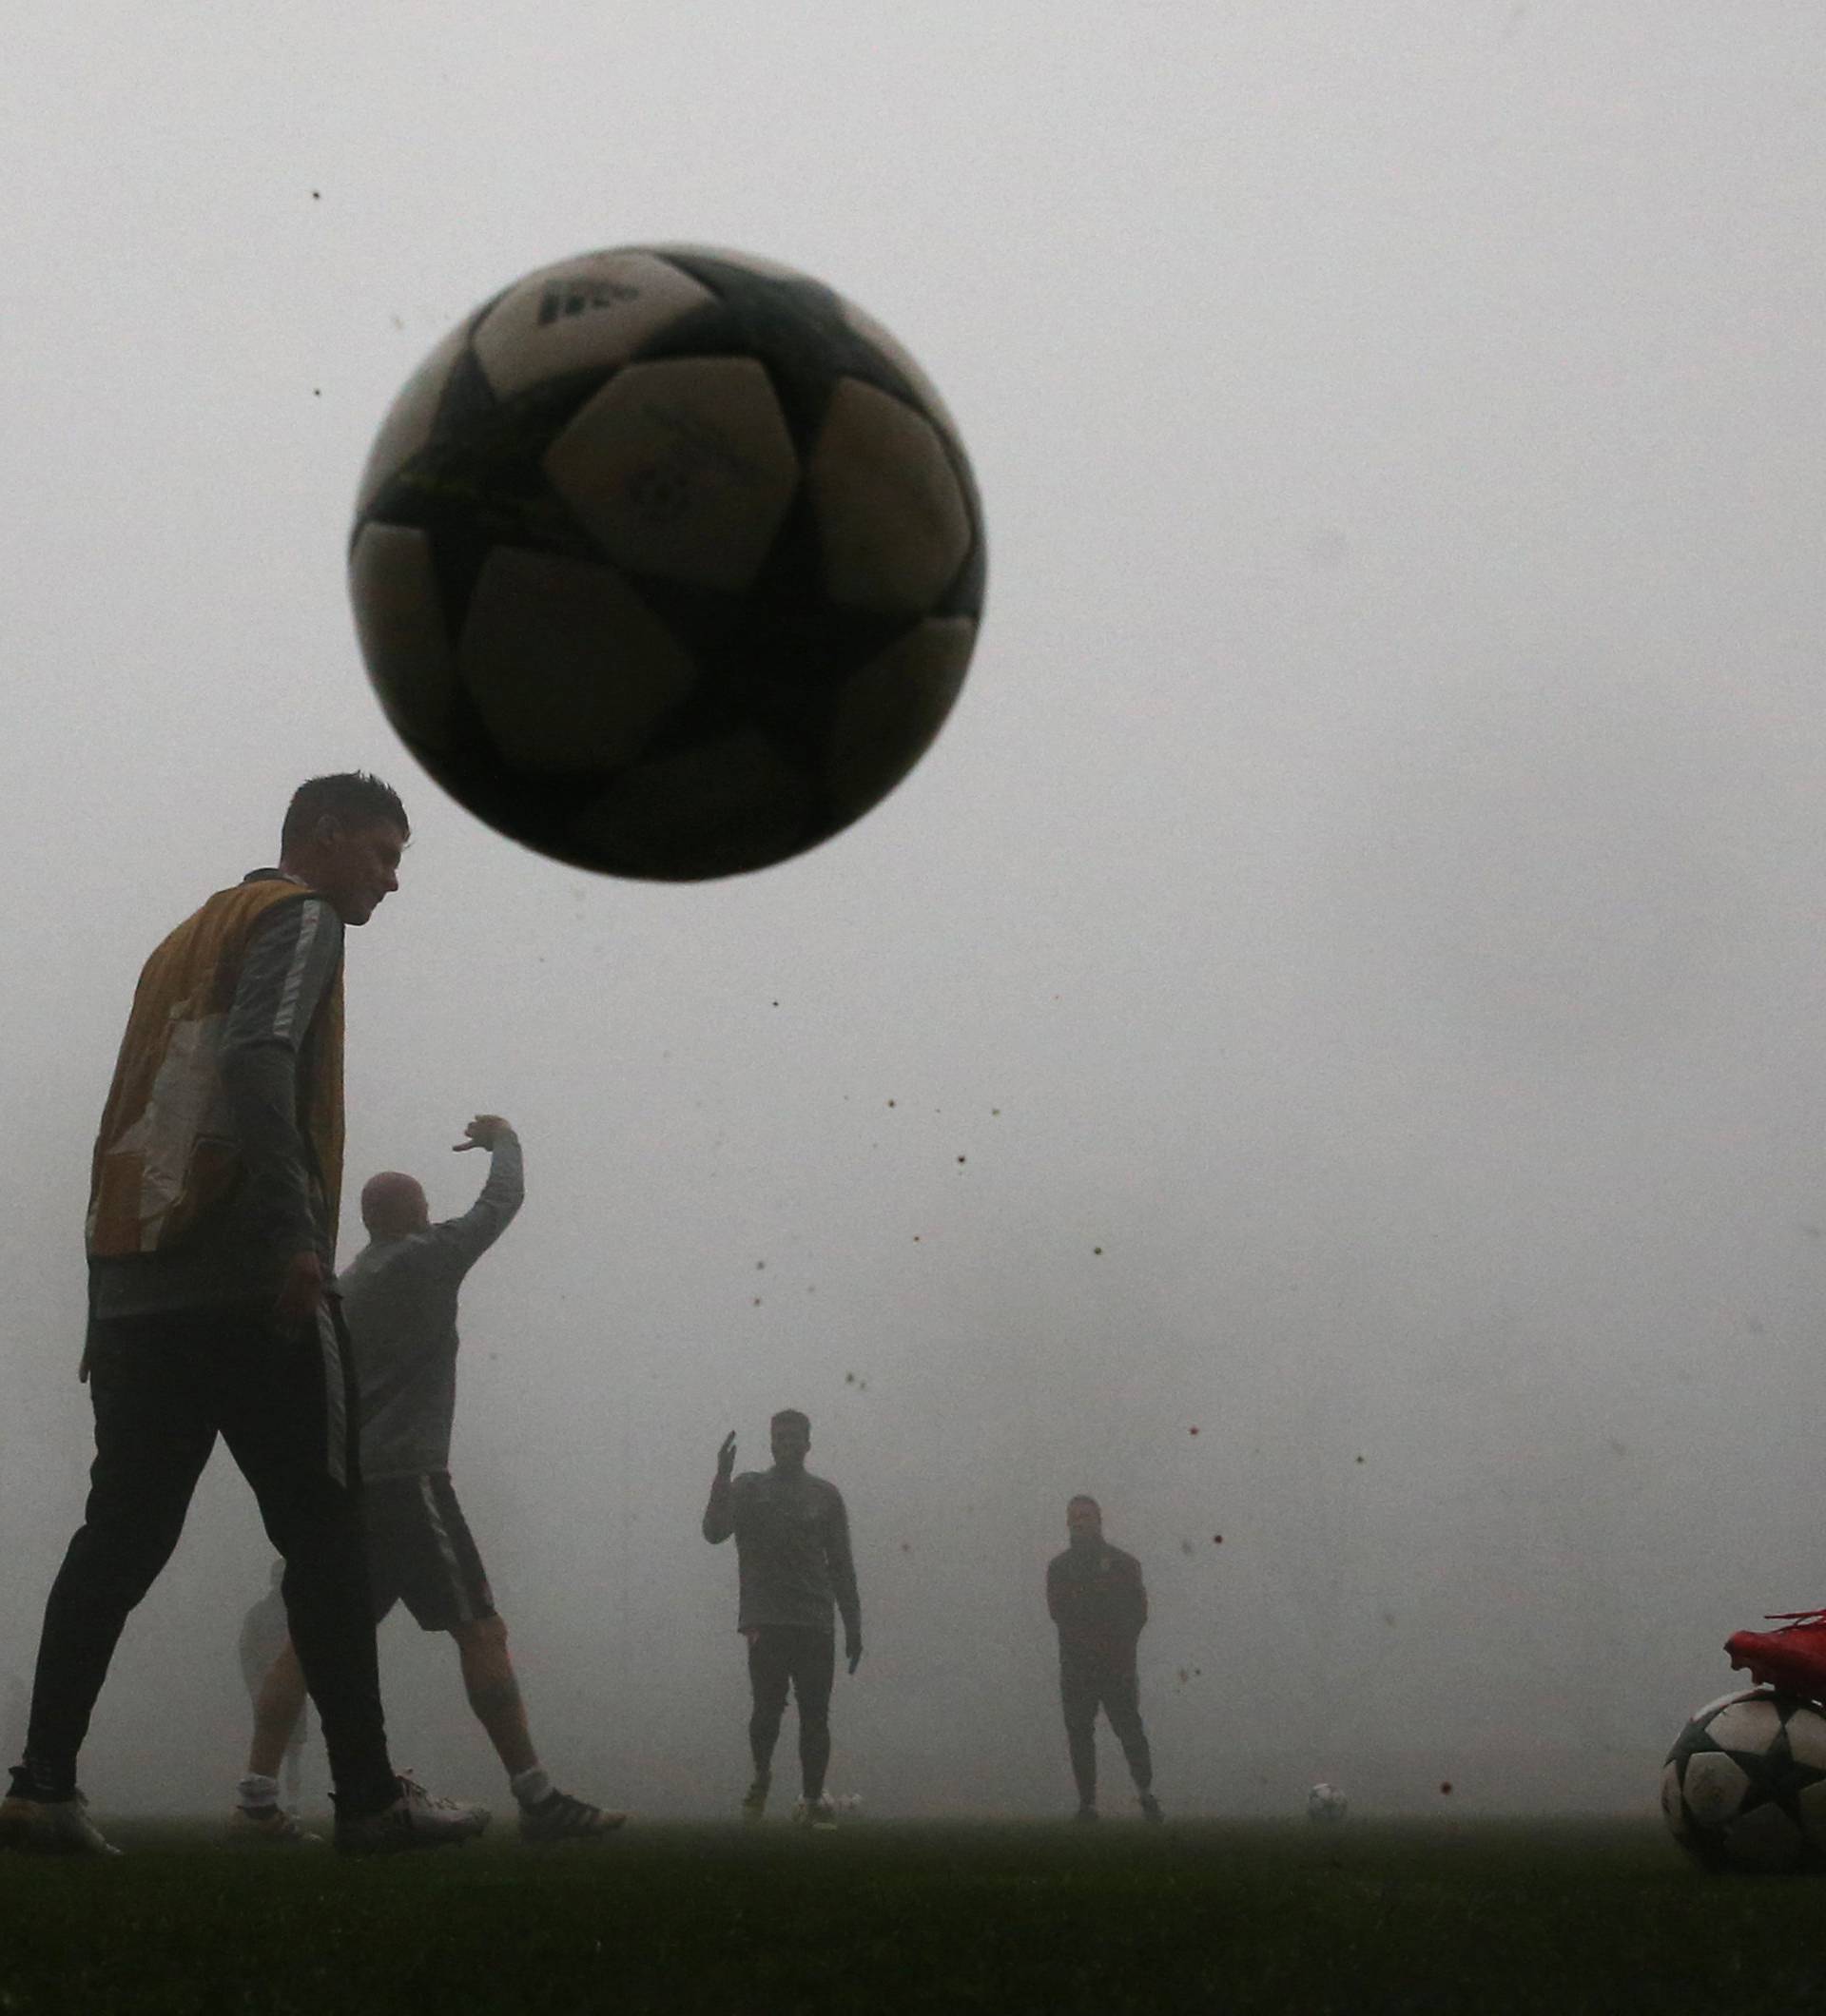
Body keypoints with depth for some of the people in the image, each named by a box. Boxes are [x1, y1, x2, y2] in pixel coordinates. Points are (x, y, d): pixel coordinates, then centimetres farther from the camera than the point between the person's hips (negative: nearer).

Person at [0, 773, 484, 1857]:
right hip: (254, 1291, -8)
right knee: (323, 1534, -3)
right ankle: (371, 1797, -3)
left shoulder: (187, 939, 26)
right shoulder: (299, 917, 0)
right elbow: (258, 1061, -19)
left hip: (137, 1288, 8)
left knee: (122, 1536, 6)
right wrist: (294, 1231, -28)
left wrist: (110, 1307, 20)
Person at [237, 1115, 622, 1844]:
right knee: (480, 1629, -9)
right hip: (406, 1477, -8)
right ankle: (537, 1798, -13)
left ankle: (258, 1798, 1)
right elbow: (502, 1200, 5)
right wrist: (502, 1138, 23)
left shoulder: (342, 1287, 19)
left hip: (344, 1479, 8)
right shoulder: (425, 1258, -3)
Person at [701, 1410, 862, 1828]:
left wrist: (853, 1626, 10)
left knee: (815, 1714, 0)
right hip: (766, 1621, -2)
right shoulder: (749, 1487, 7)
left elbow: (841, 1565, 13)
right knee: (768, 1707, -10)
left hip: (817, 1624, 2)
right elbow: (714, 1532, -6)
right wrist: (721, 1479, -17)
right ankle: (761, 1775, 17)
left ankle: (812, 1800, 7)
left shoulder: (826, 1495, 11)